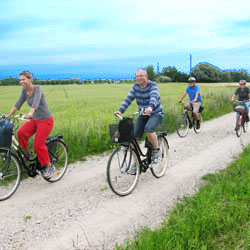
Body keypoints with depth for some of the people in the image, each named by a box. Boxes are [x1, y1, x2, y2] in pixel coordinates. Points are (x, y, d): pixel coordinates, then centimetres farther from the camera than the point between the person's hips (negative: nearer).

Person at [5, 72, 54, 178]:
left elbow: (36, 102, -36)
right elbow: (18, 104, 5)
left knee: (38, 144, -10)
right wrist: (8, 115, -3)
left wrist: (30, 114, -52)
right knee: (21, 132, -18)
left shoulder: (37, 88, -19)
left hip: (45, 120, -6)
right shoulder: (24, 90, 3)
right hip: (34, 119, 6)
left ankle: (49, 166, 10)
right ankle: (27, 155, 4)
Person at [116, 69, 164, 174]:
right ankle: (136, 164, 5)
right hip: (142, 115, 5)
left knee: (148, 129, -34)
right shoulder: (136, 87, 1)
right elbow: (129, 98, -6)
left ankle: (157, 150, -8)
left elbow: (154, 97, -33)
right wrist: (120, 110, -21)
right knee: (135, 137, -7)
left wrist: (150, 107, -53)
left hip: (156, 113, -5)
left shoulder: (152, 85, -14)